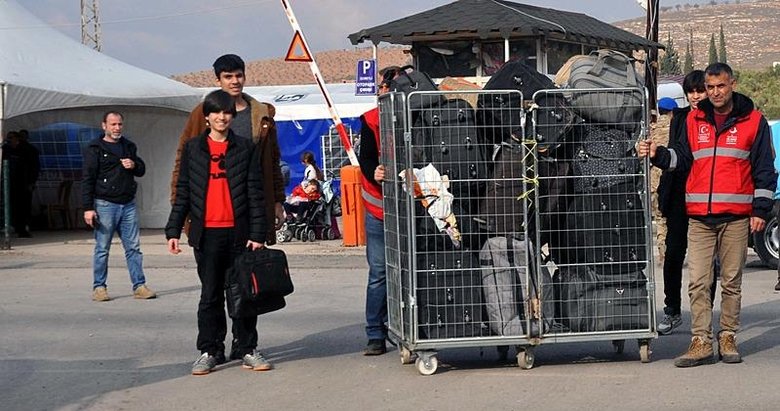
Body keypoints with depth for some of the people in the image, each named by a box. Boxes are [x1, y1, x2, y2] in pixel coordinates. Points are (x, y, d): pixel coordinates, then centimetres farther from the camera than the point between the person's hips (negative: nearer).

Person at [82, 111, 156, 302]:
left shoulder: (129, 146, 15)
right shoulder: (95, 149, -1)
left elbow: (142, 170, 23)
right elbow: (88, 179, -5)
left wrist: (134, 165, -2)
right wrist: (88, 208, -12)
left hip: (128, 204, 5)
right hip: (105, 205, -5)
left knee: (134, 247, 4)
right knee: (102, 249, 0)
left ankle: (139, 286, 8)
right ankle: (99, 287, 8)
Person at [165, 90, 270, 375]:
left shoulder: (246, 148, 6)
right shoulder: (192, 149, 9)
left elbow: (255, 193, 2)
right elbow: (182, 193, 10)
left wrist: (257, 234, -4)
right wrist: (173, 231, 3)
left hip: (239, 233, 0)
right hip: (206, 233, 1)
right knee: (210, 295, 5)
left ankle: (247, 349, 13)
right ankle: (209, 351, 12)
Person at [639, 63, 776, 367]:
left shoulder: (753, 121, 4)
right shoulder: (694, 120, 11)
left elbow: (764, 169, 4)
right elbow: (682, 157, 15)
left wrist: (760, 210, -1)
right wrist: (658, 154, -5)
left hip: (736, 216, -2)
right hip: (700, 216, 2)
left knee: (731, 282, 5)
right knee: (698, 282, -3)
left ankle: (728, 339, 14)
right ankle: (701, 343, -2)